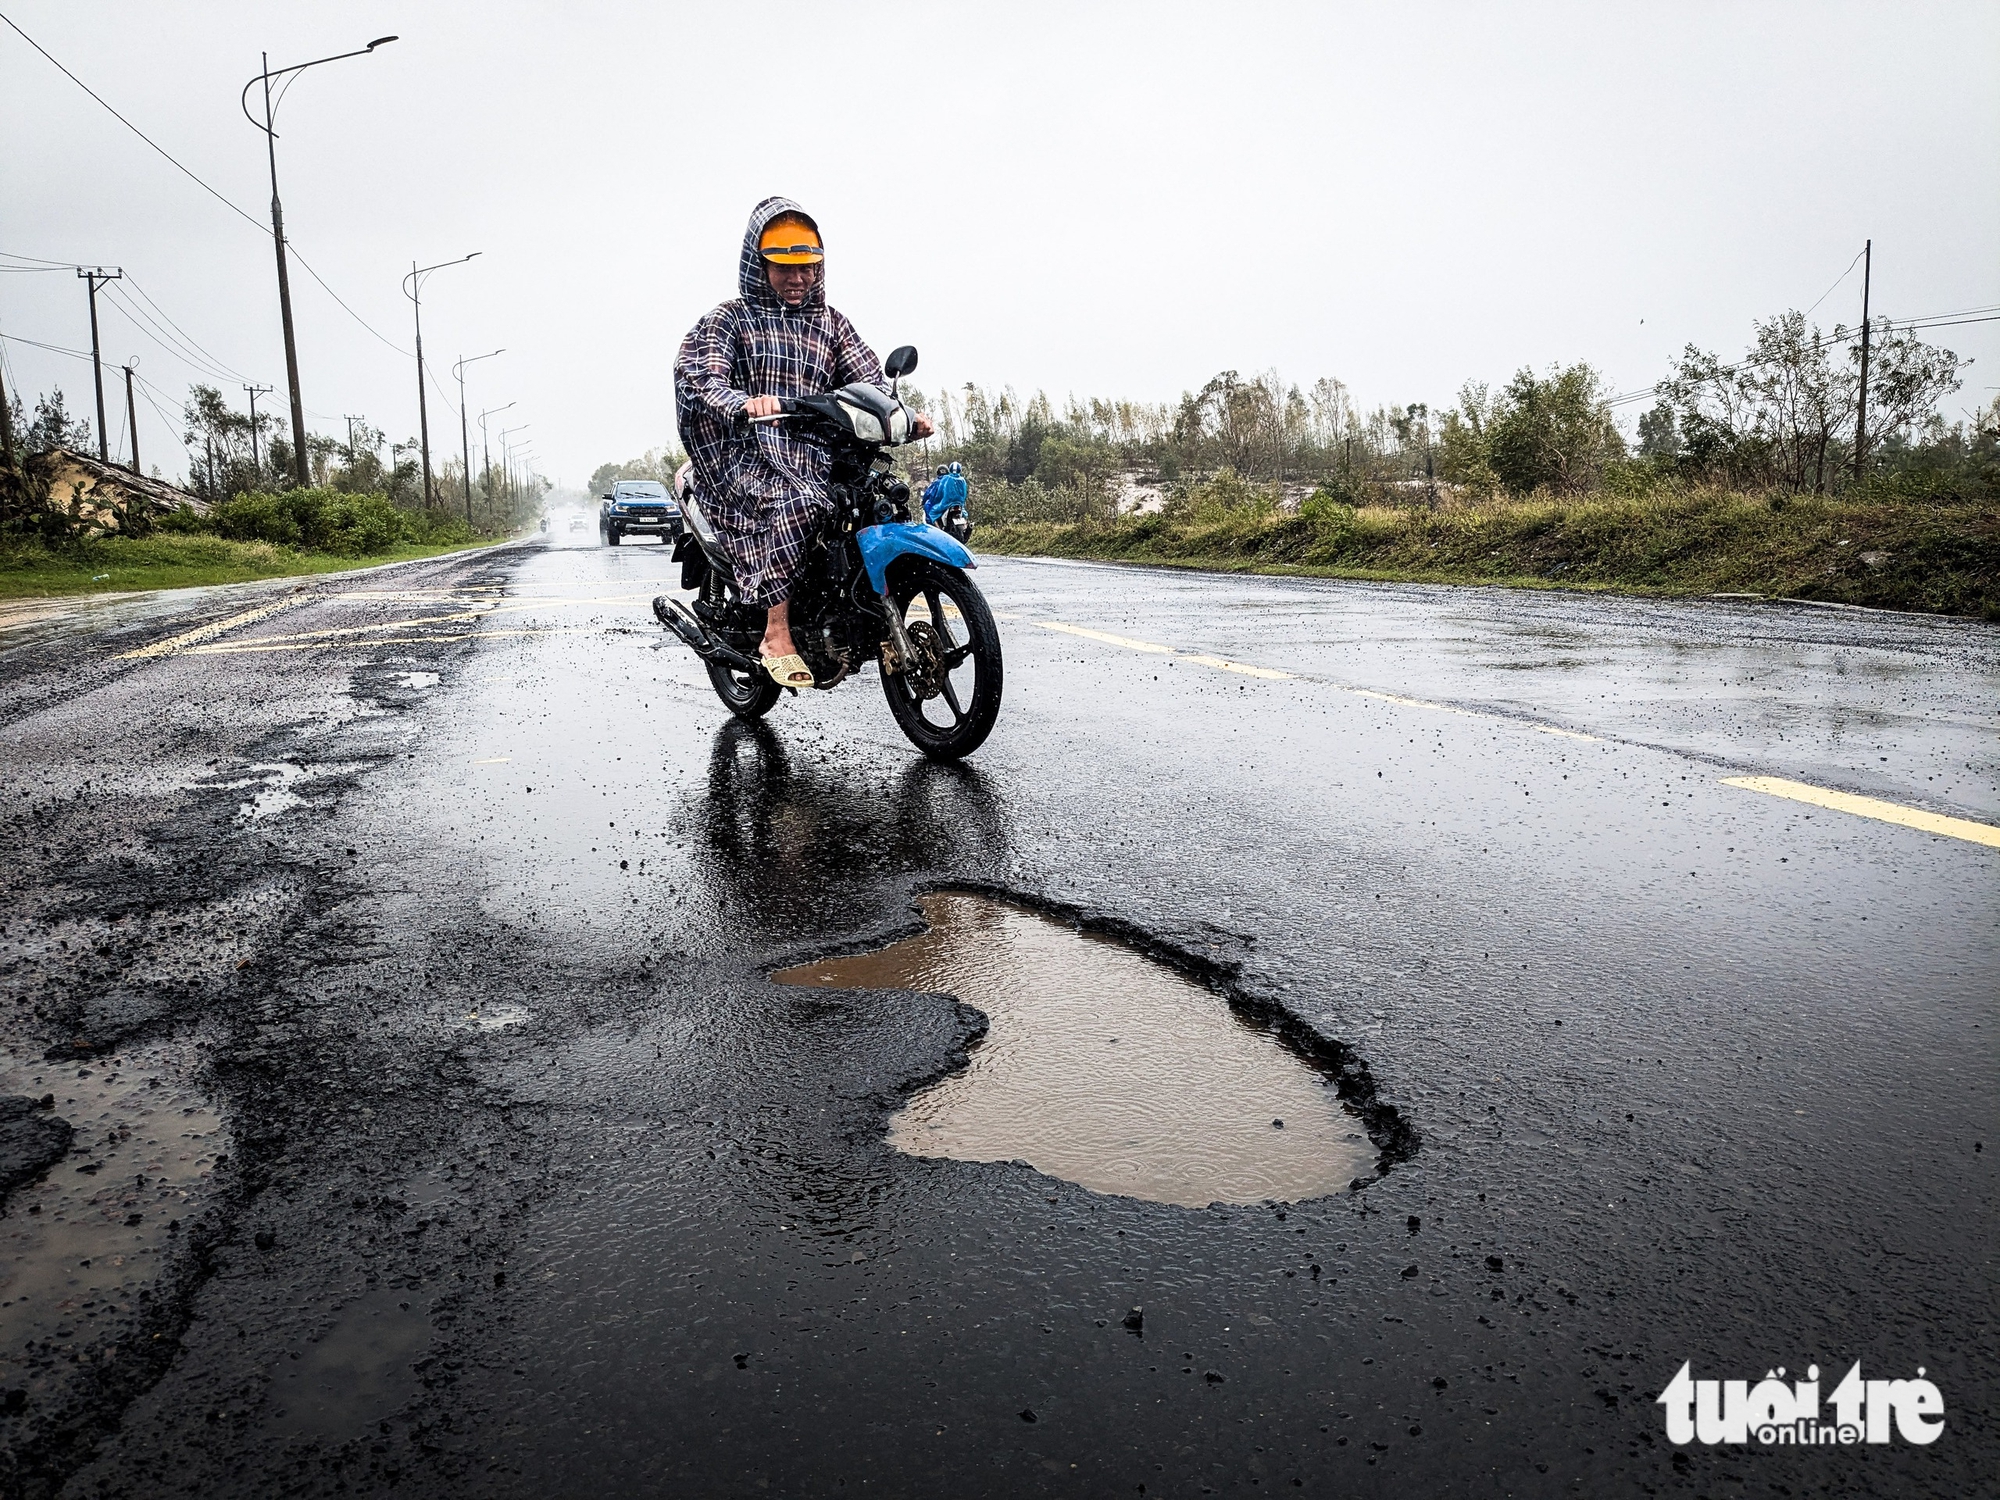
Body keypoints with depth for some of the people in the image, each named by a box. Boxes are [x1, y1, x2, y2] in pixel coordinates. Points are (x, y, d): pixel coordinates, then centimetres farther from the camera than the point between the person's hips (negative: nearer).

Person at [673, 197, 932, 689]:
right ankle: (778, 635, -31)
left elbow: (870, 381, 10)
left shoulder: (831, 324, 21)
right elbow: (695, 372, -11)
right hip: (748, 453, -5)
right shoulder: (730, 318, 7)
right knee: (799, 503, -34)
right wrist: (744, 403, -33)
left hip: (815, 454, 5)